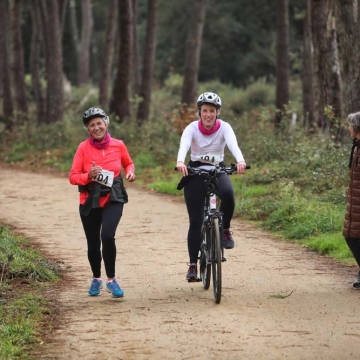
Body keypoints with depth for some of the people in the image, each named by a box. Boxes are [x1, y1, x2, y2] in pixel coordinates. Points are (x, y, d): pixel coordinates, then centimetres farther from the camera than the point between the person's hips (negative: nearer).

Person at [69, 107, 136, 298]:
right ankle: (96, 279, 34)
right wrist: (88, 176, -26)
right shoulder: (83, 148, -7)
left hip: (113, 198, -1)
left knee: (107, 236, -22)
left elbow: (128, 163, 17)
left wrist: (130, 173, -5)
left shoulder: (118, 145, -3)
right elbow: (72, 176, -8)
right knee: (93, 243, 9)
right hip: (90, 201, 1)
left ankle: (111, 280, -6)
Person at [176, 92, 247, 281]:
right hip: (195, 171, 0)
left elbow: (233, 144, -31)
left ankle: (225, 230, -9)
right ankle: (193, 265, 2)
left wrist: (240, 160, -52)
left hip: (218, 171, 0)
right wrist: (180, 162, -54)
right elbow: (183, 146, -31)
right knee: (195, 221, -6)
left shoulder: (224, 127, -11)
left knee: (228, 193, -35)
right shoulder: (192, 128, -12)